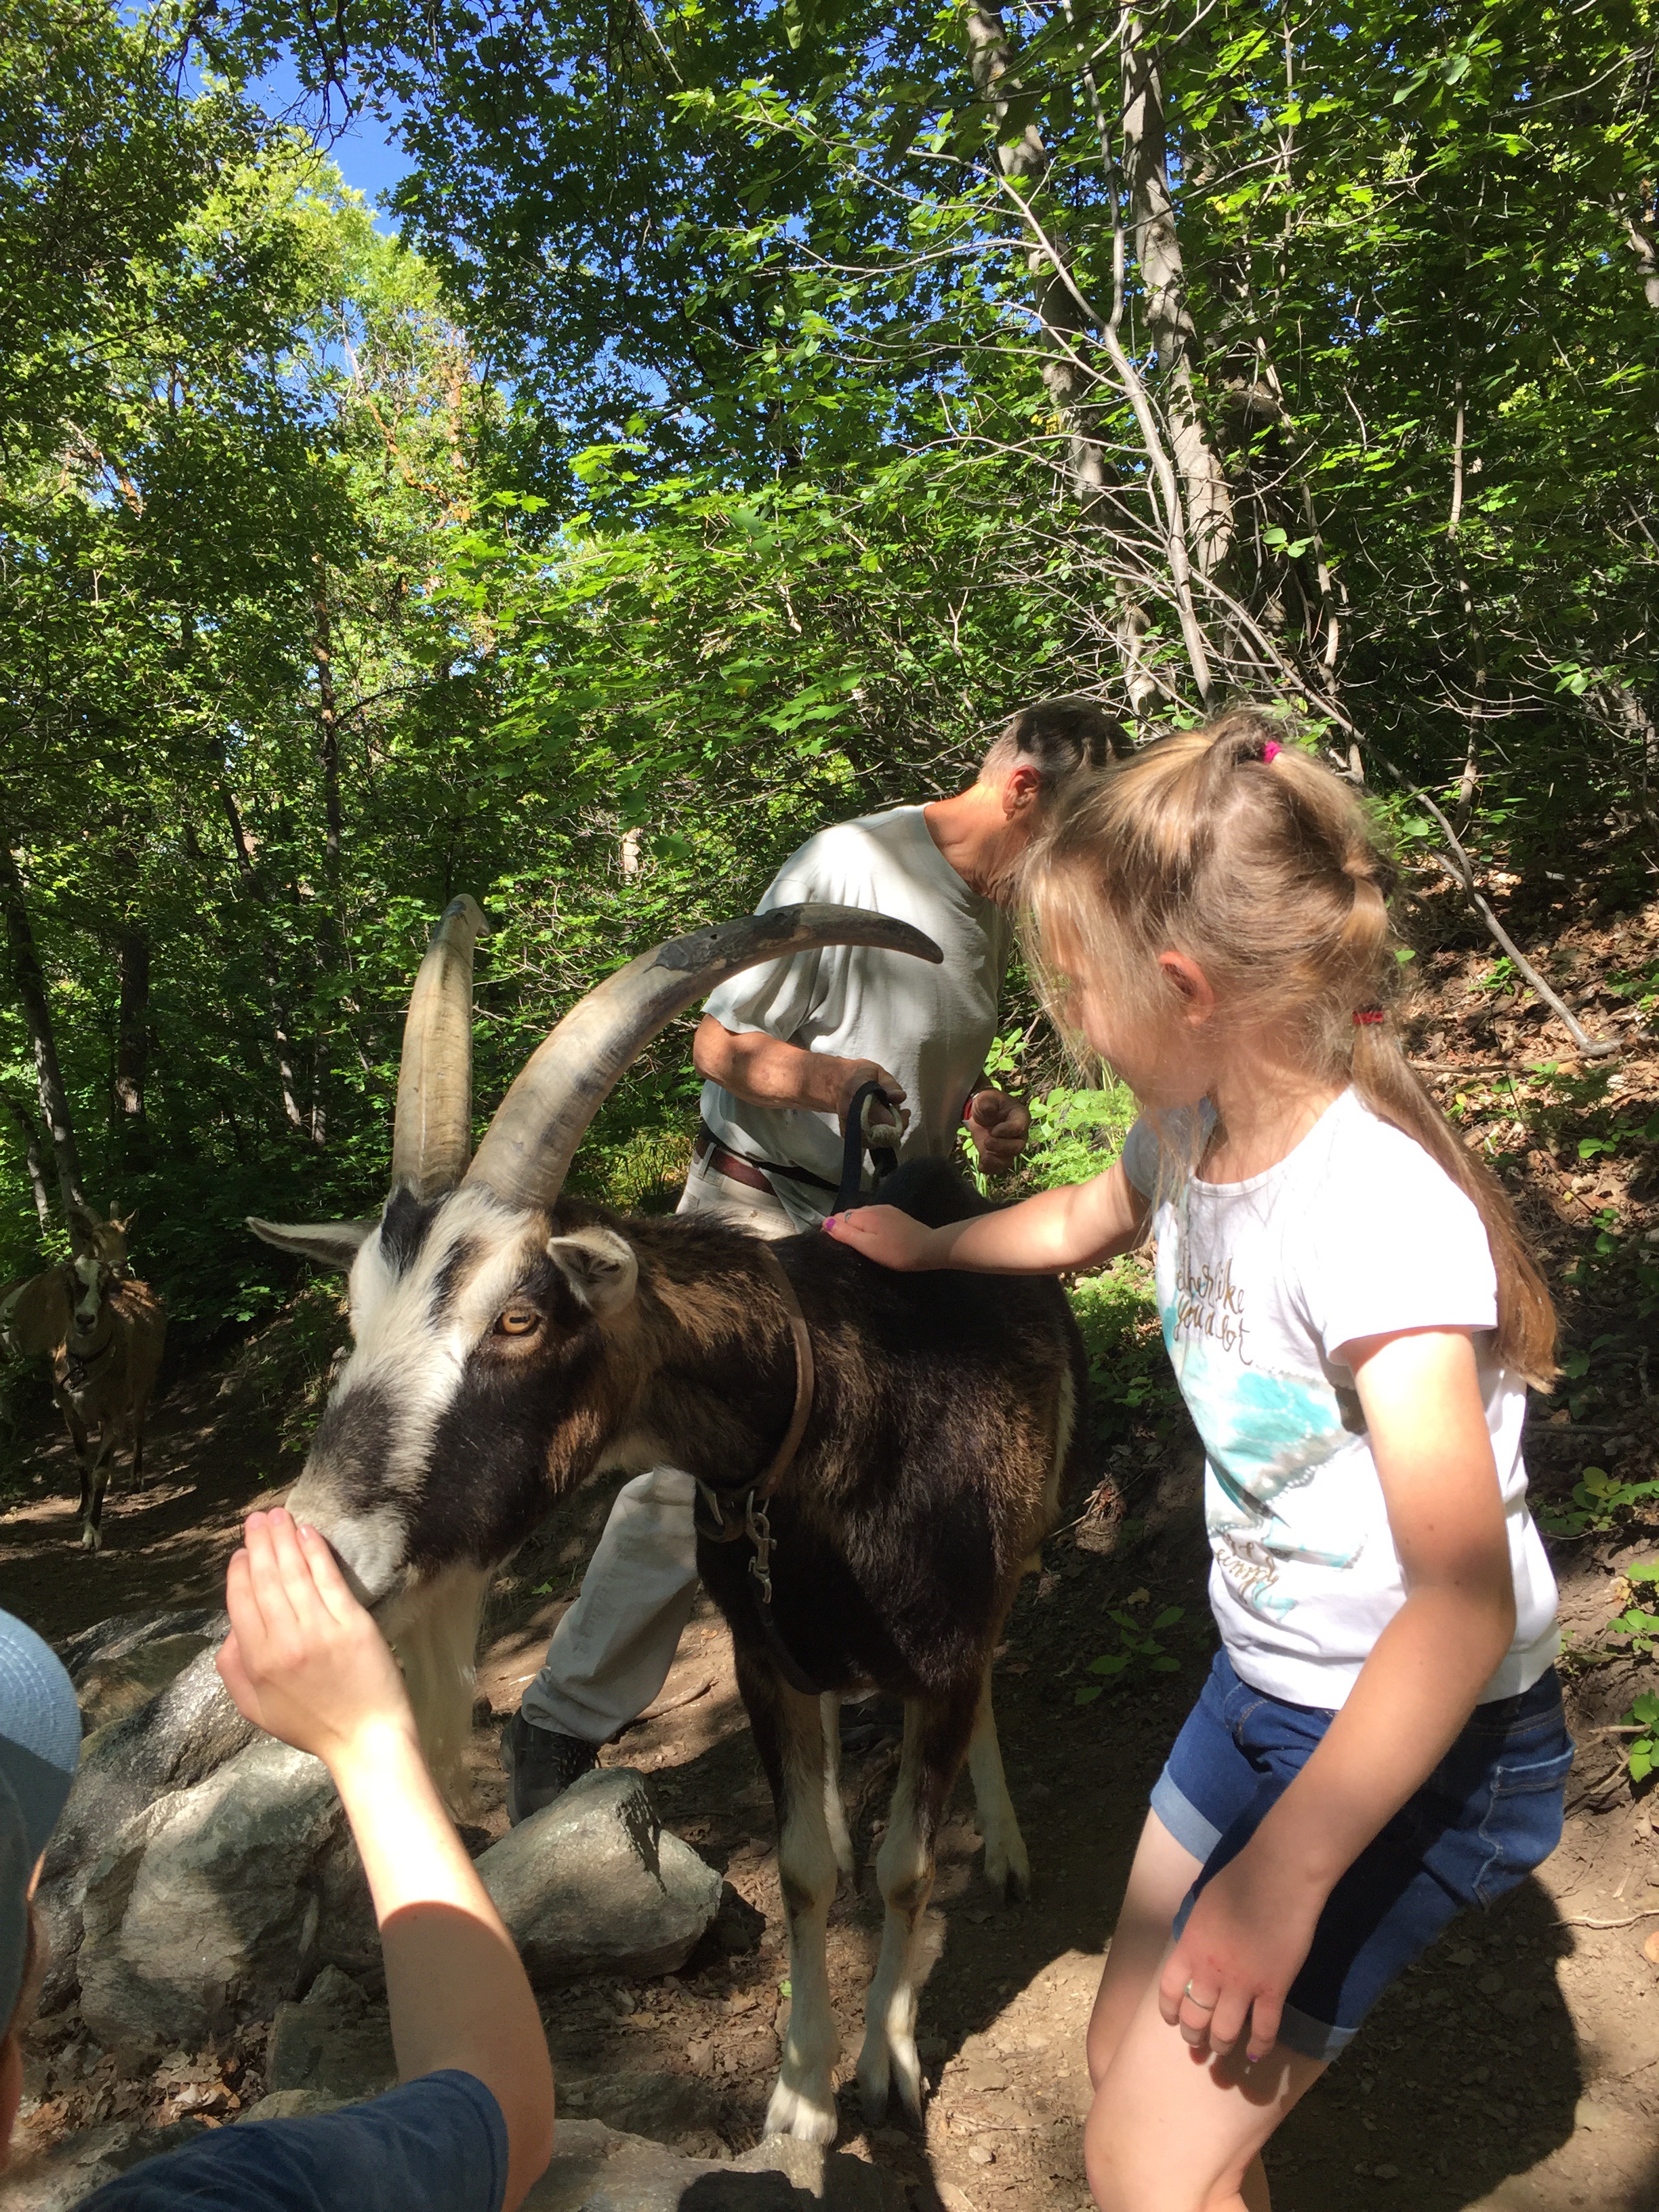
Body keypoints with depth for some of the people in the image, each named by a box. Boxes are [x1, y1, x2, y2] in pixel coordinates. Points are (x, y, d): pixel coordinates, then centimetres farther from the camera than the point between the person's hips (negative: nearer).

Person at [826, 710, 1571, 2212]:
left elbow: (1466, 1599, -32)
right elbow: (1084, 1223, 20)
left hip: (1426, 1743, -7)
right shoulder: (1188, 1133, -6)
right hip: (1265, 1689, 7)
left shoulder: (1374, 1204, -31)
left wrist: (1281, 1876, -29)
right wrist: (923, 1246, 24)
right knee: (1136, 2057, 17)